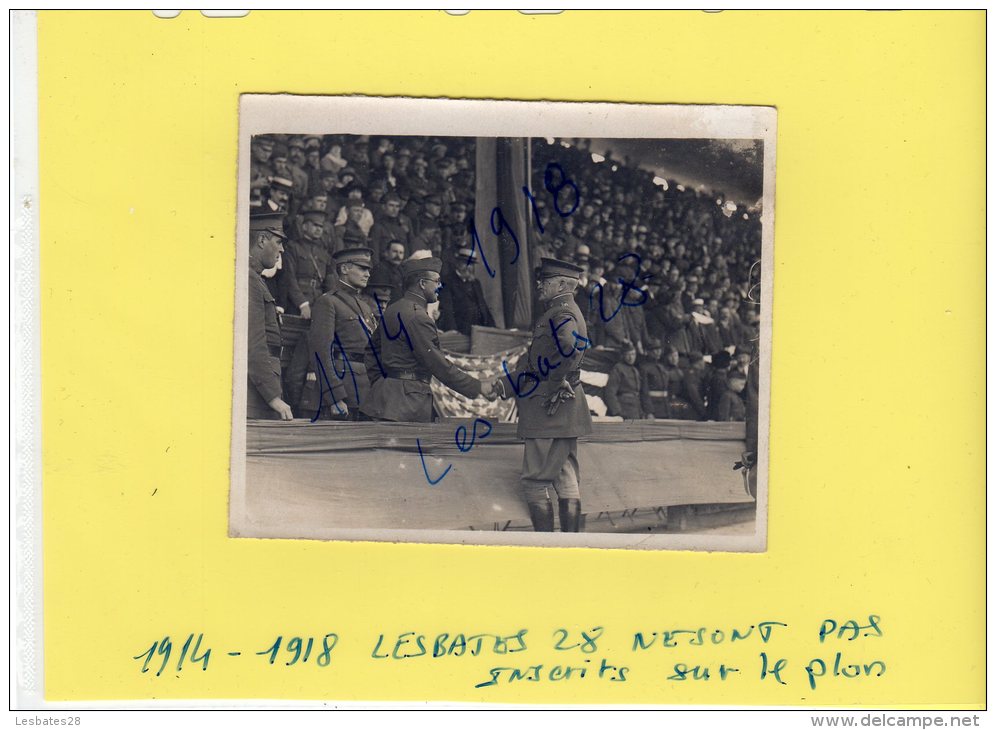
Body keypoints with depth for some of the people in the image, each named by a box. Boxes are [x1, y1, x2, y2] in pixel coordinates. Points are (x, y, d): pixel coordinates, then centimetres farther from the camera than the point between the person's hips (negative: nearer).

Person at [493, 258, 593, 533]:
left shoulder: (561, 314, -13)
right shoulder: (565, 312, 19)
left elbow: (572, 346, -35)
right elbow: (538, 364, 22)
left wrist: (556, 388, -25)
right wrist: (508, 384, 18)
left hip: (551, 410, -10)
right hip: (565, 416, 10)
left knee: (535, 480, -6)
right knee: (566, 480, 11)